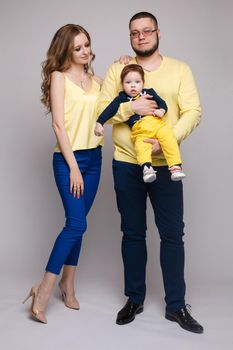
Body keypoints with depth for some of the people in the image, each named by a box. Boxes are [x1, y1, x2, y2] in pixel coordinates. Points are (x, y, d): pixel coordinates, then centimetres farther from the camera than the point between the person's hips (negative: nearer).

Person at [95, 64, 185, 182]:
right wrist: (99, 123, 2)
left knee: (169, 139, -22)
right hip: (139, 130, -2)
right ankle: (147, 168, -48)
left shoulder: (149, 92, 20)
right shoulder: (121, 99, 15)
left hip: (156, 123, 2)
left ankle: (175, 166, -23)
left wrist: (161, 110, -2)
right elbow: (109, 110, 11)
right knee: (141, 146, -31)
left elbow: (161, 102, 21)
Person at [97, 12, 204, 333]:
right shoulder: (117, 69, 6)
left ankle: (176, 306, 16)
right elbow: (101, 110, 1)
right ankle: (134, 300, 25)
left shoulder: (180, 69, 4)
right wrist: (131, 107, -17)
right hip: (126, 165, 1)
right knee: (133, 234, 10)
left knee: (173, 235, 2)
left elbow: (193, 112, -5)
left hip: (164, 164, 0)